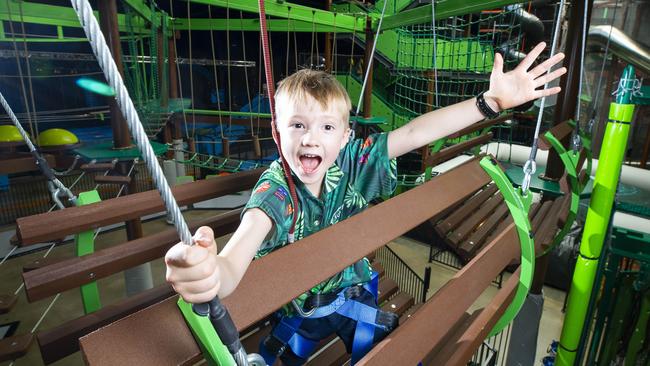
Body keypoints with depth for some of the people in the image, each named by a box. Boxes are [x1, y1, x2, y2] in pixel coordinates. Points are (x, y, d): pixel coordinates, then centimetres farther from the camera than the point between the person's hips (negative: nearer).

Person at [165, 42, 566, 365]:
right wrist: (213, 272, -73)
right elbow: (245, 241, -49)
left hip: (353, 292, 3)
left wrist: (492, 100, -24)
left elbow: (414, 133, -19)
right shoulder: (275, 189, -30)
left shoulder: (351, 161, -18)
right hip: (296, 306, -2)